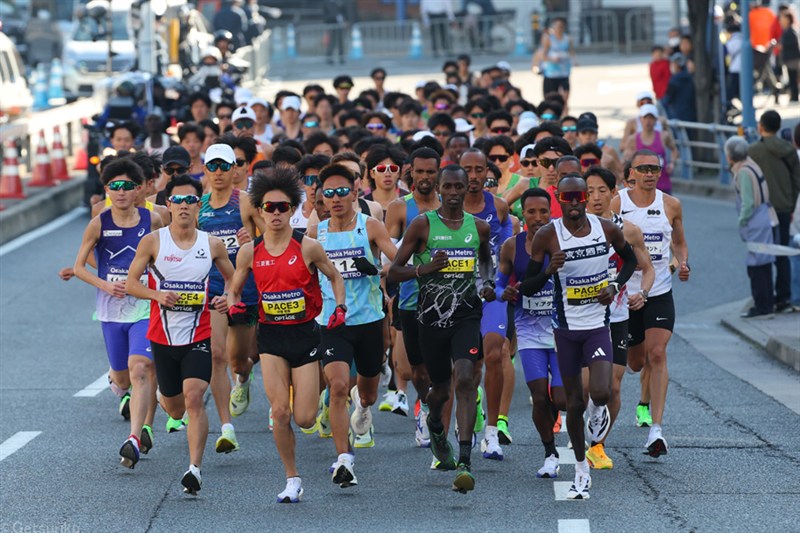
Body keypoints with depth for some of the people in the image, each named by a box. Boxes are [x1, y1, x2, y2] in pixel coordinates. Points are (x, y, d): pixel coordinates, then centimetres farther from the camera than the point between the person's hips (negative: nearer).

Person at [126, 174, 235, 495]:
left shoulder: (212, 245, 0)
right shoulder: (152, 242, -4)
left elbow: (232, 278, 15)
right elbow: (131, 283, -1)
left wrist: (228, 299, -7)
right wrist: (157, 295, -20)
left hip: (199, 337, -1)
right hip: (163, 336, 1)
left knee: (194, 399, -19)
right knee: (174, 408, 13)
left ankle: (194, 468, -20)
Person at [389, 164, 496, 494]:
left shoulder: (479, 227, 6)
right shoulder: (423, 225, -3)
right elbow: (394, 271, -2)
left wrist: (489, 284, 7)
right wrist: (425, 269, -20)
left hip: (466, 315, 0)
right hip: (431, 316, 0)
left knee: (464, 380, -19)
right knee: (440, 387, 12)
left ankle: (465, 462, -24)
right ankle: (435, 425, 51)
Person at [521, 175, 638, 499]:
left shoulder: (607, 229, -4)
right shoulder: (547, 236, -10)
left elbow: (630, 259, 16)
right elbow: (527, 288, -7)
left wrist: (616, 286, -2)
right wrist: (550, 270, -26)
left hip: (598, 325, 0)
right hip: (566, 328, 0)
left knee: (601, 393, -19)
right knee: (574, 402, 7)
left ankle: (597, 410, 20)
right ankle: (581, 470, 24)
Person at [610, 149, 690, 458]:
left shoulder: (671, 205, 2)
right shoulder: (616, 204, -5)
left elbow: (679, 242, 17)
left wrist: (683, 264, -2)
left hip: (660, 293, 0)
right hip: (625, 292, 0)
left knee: (657, 354, -17)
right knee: (635, 362, 12)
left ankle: (656, 428, -20)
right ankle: (646, 400, 52)